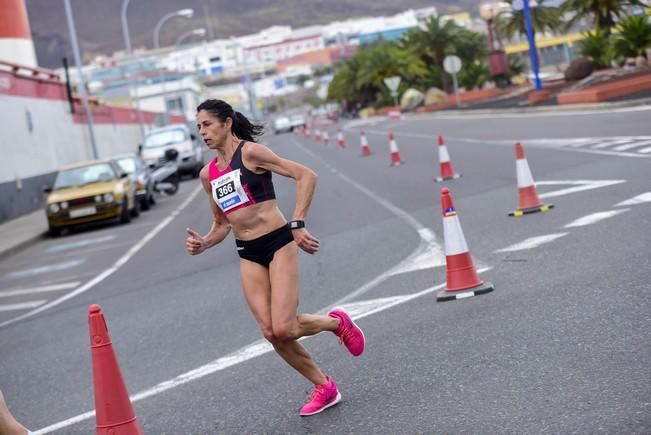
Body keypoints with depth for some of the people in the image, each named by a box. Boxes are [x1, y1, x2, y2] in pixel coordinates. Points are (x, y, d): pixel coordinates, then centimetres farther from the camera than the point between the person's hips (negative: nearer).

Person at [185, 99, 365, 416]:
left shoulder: (250, 152, -9)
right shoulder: (208, 174, 10)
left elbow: (306, 175, -14)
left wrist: (297, 224, -21)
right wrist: (203, 244, -1)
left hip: (278, 244, -6)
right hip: (248, 255, 6)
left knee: (284, 329, -16)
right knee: (272, 333, -1)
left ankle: (337, 322, 16)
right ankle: (324, 387, 18)